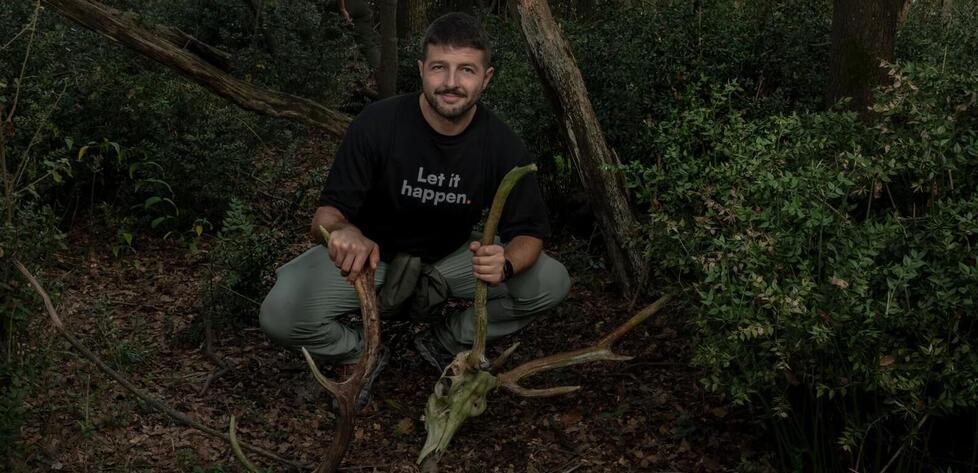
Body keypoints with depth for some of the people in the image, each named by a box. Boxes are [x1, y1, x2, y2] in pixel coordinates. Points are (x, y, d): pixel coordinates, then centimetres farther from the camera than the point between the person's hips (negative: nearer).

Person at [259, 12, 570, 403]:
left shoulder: (503, 146, -18)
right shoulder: (377, 124, -24)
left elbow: (529, 233, -11)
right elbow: (327, 212, -22)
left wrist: (505, 264, -36)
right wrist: (344, 231, -49)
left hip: (450, 260, 3)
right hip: (371, 254, -2)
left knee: (552, 282, -17)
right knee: (280, 316, -28)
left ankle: (446, 343, 4)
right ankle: (360, 355, 5)